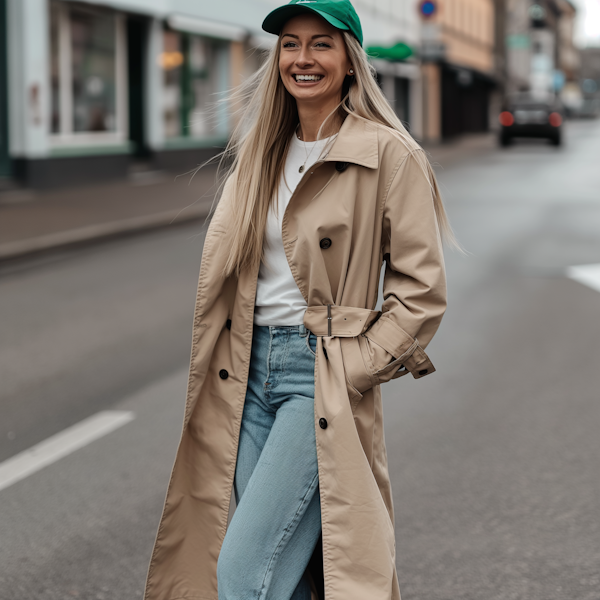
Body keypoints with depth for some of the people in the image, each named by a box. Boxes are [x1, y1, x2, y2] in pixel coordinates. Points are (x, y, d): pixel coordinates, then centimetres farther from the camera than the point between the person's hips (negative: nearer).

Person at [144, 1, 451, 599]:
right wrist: (216, 365, 8)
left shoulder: (389, 155, -8)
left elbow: (422, 290, -8)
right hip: (250, 373, 6)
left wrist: (352, 369, -12)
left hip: (322, 380, -6)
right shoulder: (260, 152, 12)